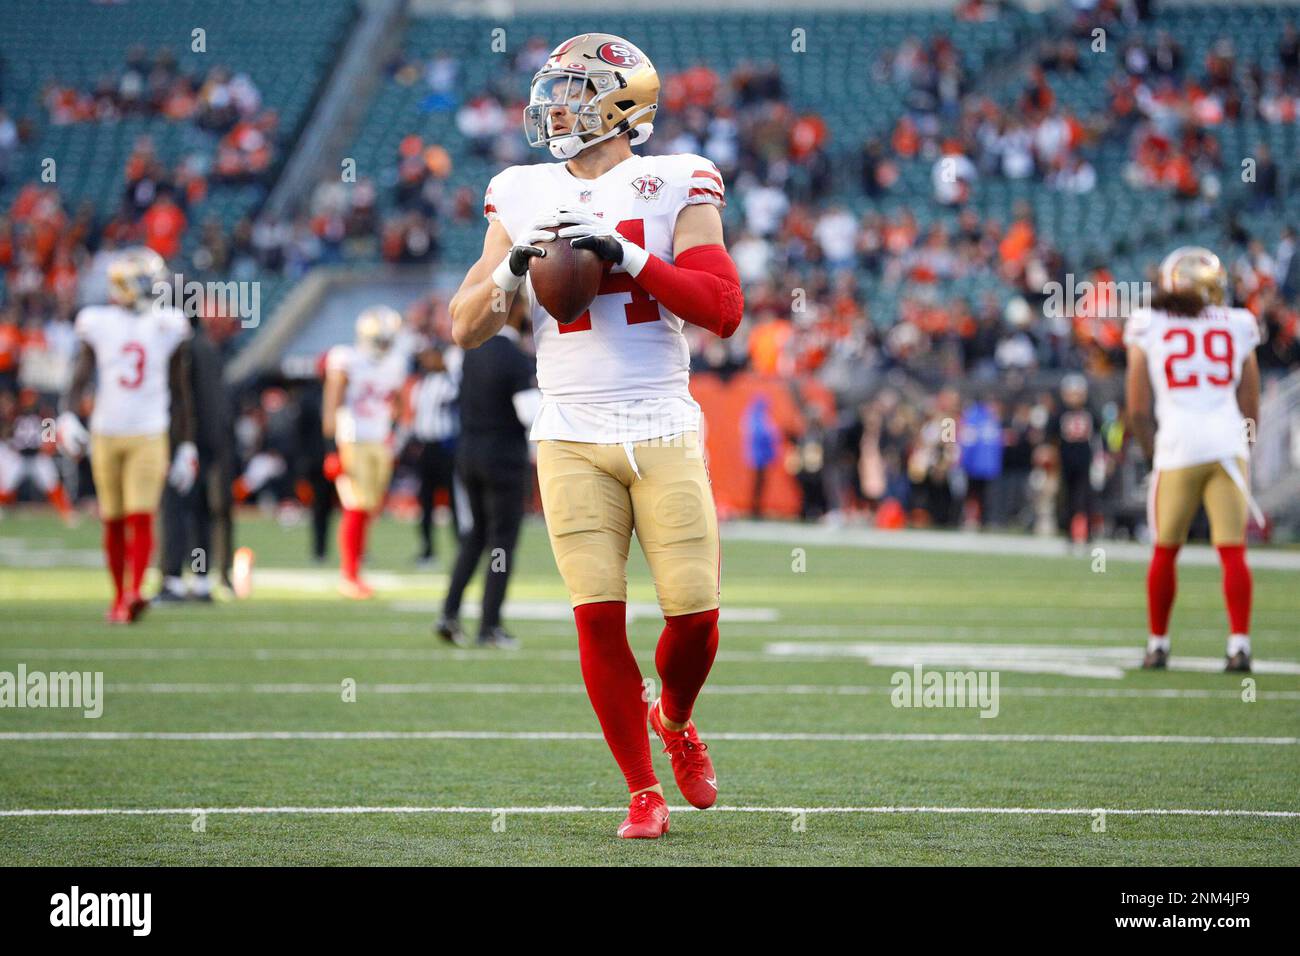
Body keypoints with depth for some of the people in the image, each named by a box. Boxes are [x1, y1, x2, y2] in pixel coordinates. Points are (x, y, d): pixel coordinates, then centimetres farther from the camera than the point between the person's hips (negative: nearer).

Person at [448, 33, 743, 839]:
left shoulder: (674, 187, 2)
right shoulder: (524, 197, 11)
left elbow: (725, 310, -8)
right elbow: (466, 328, 11)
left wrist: (628, 257, -17)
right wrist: (514, 267, -7)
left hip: (664, 434, -2)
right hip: (573, 441, 2)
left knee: (695, 613, -4)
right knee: (599, 617, -7)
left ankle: (674, 720, 29)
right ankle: (643, 793, 6)